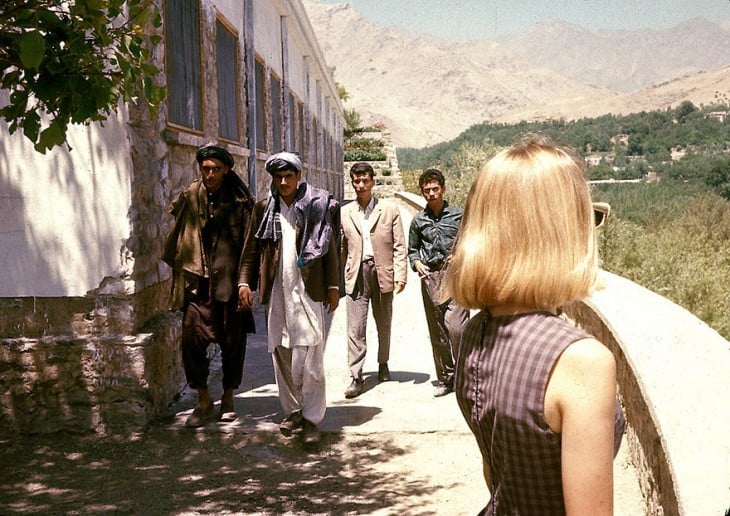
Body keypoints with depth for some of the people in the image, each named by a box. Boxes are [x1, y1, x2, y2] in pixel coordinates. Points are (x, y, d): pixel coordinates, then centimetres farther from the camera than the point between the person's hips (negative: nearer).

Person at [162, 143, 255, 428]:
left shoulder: (239, 201, -1)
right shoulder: (189, 198, 4)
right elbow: (177, 238, 13)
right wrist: (179, 271, 7)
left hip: (230, 281, -1)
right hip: (198, 283, 1)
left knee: (232, 341, 8)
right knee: (192, 339, -7)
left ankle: (228, 397, 27)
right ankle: (204, 401, 8)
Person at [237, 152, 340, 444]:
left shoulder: (318, 206, 3)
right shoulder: (264, 208, 10)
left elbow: (331, 249, 4)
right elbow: (251, 248, 11)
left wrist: (333, 286, 1)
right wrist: (244, 282, 1)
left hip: (307, 290, -3)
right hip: (276, 292, 3)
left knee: (309, 356, -8)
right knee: (281, 354, 8)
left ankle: (311, 418, -2)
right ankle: (293, 412, 20)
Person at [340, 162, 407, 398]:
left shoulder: (390, 210, 3)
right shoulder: (344, 213, 8)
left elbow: (399, 246, 0)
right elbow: (340, 248, 11)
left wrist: (400, 275, -8)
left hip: (382, 273, 0)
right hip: (356, 276, 0)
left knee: (384, 325, 14)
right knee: (355, 328, -6)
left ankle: (383, 364, 34)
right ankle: (356, 377, -4)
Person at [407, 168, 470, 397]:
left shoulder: (458, 215, 5)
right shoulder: (418, 221, 12)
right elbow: (412, 249, 21)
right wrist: (417, 263, 2)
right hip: (430, 277, 3)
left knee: (455, 327, -16)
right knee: (437, 332, 7)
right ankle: (444, 379, 17)